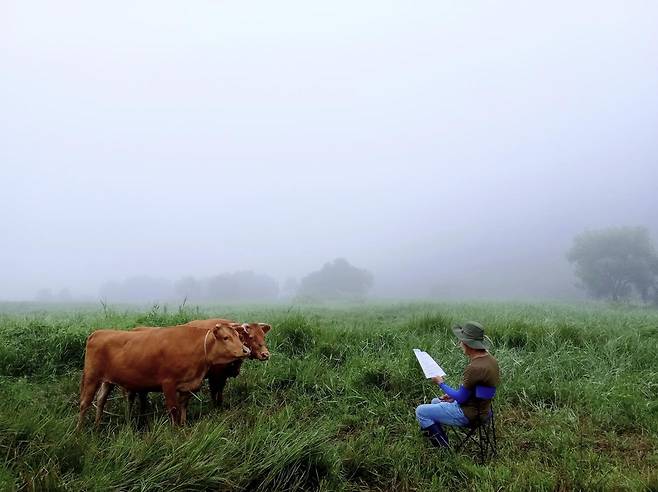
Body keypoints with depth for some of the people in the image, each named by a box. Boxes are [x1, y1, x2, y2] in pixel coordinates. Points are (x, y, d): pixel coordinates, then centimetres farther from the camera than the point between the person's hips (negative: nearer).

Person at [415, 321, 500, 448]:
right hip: (480, 408, 10)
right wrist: (453, 396, 8)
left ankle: (443, 448, 3)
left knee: (420, 411, -2)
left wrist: (441, 383, -8)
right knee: (435, 401, 28)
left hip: (468, 414, -10)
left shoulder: (474, 368, -32)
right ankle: (441, 437, 24)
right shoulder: (489, 358, -1)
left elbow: (460, 399, -22)